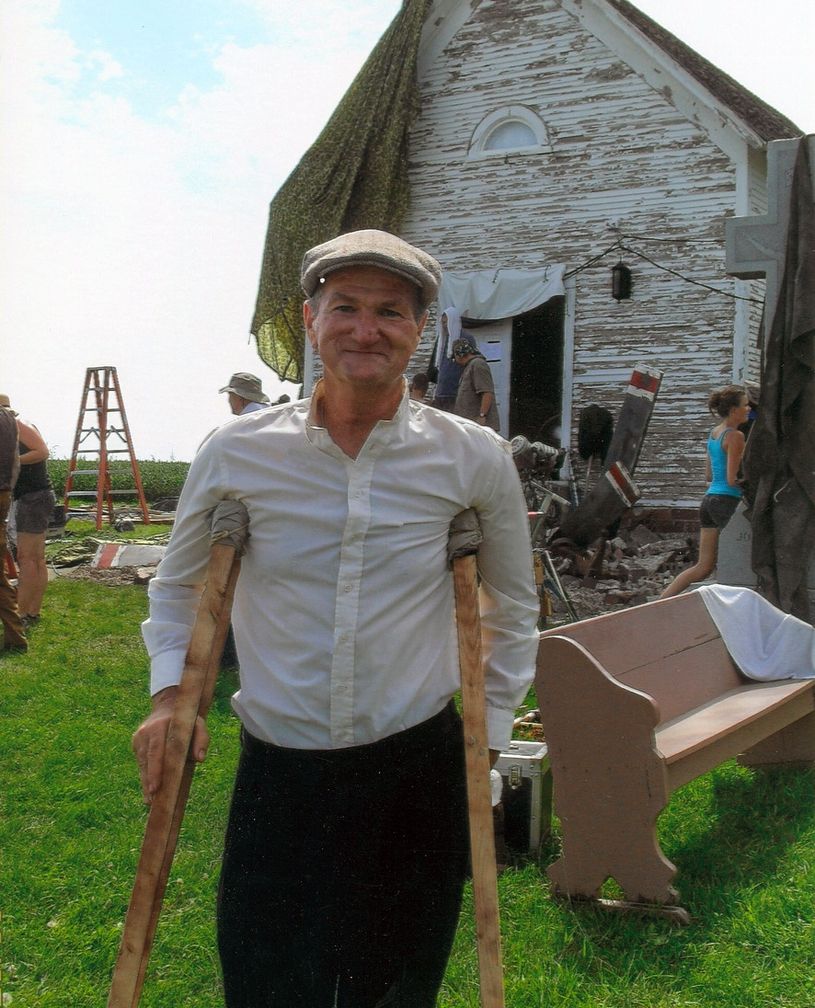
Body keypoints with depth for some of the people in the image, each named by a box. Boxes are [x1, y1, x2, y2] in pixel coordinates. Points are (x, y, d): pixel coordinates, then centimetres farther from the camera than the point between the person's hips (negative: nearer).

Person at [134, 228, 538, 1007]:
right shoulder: (236, 453, -5)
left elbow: (512, 607, 11)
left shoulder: (474, 460, -4)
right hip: (279, 770, 0)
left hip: (419, 767, 1)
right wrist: (168, 692, 0)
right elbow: (178, 584, 12)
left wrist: (489, 729, 9)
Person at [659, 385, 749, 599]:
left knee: (704, 566, 11)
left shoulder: (714, 433, 15)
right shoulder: (735, 437, -12)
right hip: (727, 501, -9)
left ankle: (661, 601, 5)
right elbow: (732, 480, -17)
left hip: (709, 500, 9)